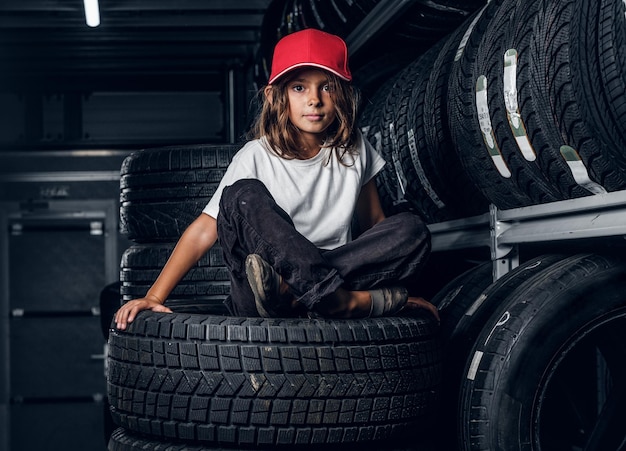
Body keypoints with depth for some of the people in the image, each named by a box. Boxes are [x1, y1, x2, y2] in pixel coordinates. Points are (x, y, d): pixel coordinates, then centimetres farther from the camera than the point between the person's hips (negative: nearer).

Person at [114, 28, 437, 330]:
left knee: (412, 231, -18)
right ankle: (352, 302, -37)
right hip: (257, 305, -2)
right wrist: (153, 298, -15)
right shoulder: (257, 157, -2)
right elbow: (204, 231, -7)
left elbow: (374, 224, 17)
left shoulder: (354, 151, 7)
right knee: (245, 196, -26)